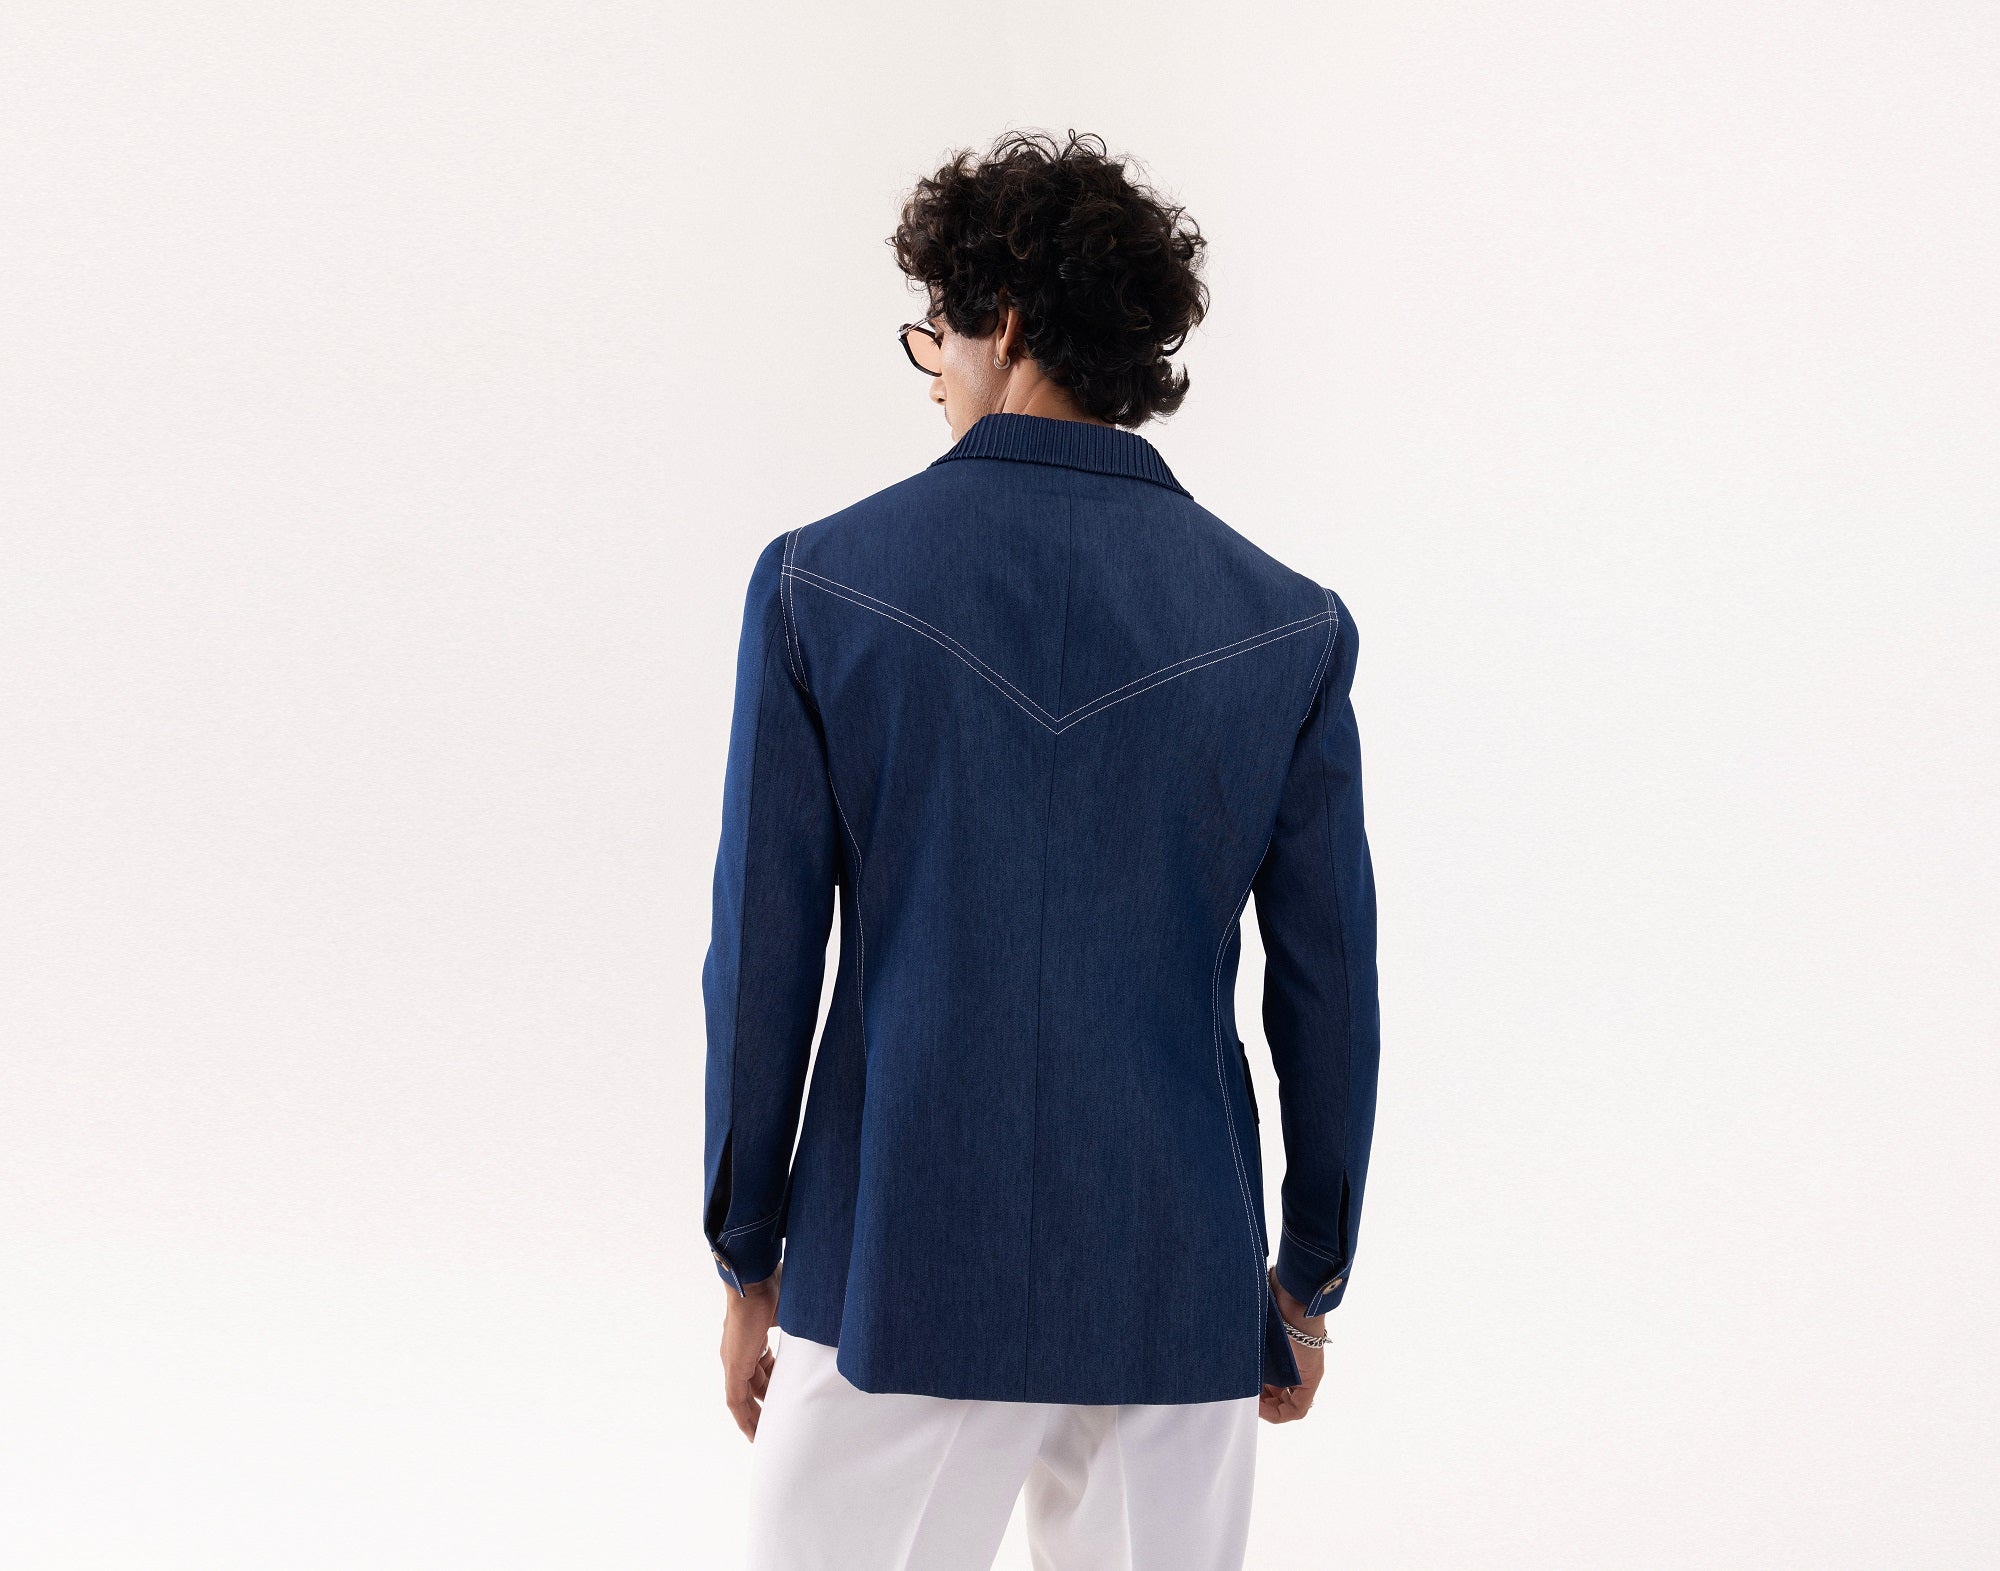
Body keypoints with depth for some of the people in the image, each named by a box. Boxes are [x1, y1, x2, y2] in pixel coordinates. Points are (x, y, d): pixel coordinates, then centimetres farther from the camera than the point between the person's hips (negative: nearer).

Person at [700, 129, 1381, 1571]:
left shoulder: (821, 584, -5)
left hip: (896, 1277, -1)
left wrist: (749, 1261, 7)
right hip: (1180, 1287, 2)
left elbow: (763, 960, -3)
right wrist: (1307, 1286, 13)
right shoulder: (1288, 627, -1)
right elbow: (1328, 989, 2)